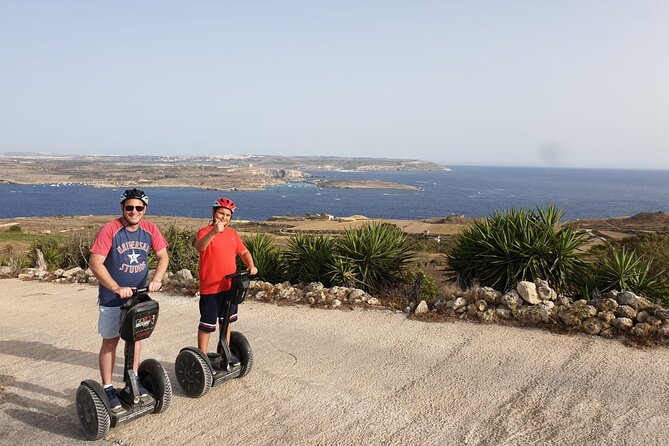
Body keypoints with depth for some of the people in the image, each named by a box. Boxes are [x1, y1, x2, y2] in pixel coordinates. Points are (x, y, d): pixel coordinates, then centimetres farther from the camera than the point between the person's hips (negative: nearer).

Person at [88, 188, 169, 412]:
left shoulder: (150, 230, -6)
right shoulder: (109, 230, -20)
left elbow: (163, 256, -2)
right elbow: (95, 263, -24)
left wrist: (156, 279, -20)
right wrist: (117, 288, -32)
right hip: (112, 298, -4)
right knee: (110, 341, 6)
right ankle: (108, 388, 17)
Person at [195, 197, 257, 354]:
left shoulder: (232, 233, 9)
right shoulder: (205, 231, -12)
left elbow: (244, 252, 15)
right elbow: (199, 247, -33)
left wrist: (251, 266, -5)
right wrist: (214, 232, -50)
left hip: (230, 285, 7)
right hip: (210, 287, -6)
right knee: (207, 324, 2)